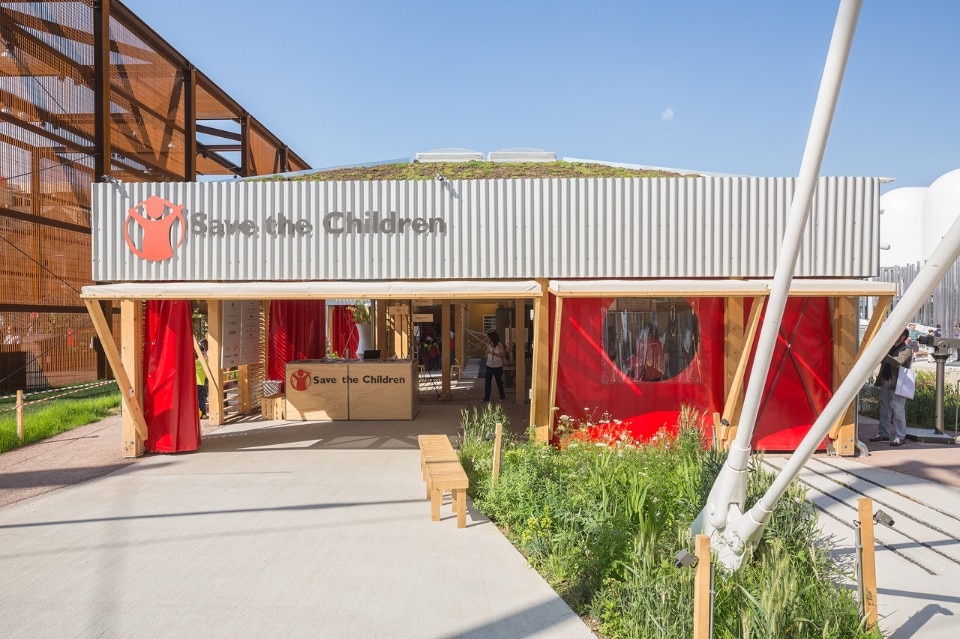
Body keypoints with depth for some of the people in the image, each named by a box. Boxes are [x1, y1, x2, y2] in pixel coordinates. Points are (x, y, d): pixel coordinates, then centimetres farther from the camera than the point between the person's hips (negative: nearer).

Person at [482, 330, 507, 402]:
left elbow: (503, 355, -16)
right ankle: (486, 397, 7)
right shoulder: (489, 345, 4)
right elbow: (487, 355, 8)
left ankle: (502, 396, 25)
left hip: (497, 366, -4)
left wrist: (493, 353, -22)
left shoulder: (499, 345, -11)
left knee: (499, 381, 7)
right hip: (489, 365, 4)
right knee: (487, 381, 0)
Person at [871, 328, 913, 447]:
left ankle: (900, 437, 1)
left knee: (898, 410, -5)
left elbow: (897, 362, -24)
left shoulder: (906, 350, -7)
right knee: (885, 409, 11)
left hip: (897, 384, -8)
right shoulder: (890, 347, 16)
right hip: (885, 382, 8)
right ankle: (883, 434, 19)